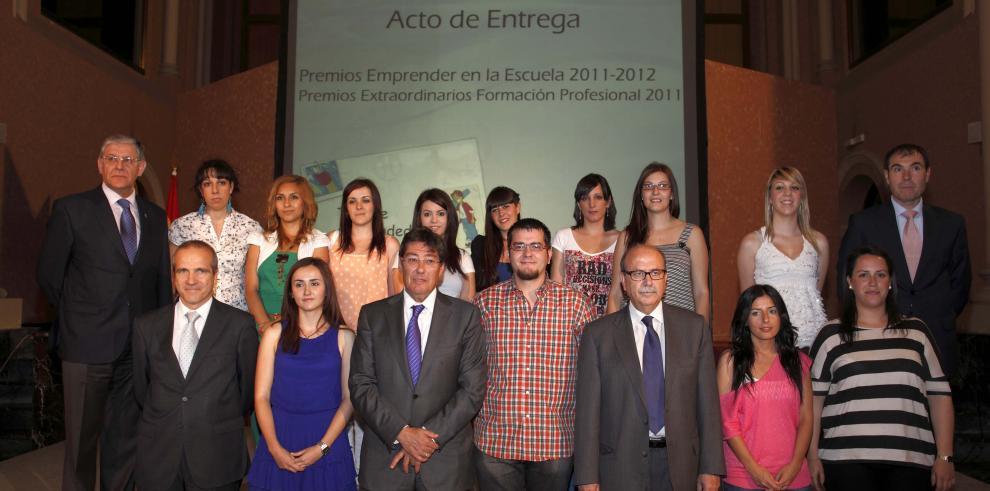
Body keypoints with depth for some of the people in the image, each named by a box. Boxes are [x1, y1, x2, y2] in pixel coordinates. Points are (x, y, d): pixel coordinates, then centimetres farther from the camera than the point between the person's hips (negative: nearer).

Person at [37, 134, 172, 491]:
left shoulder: (155, 216, 9)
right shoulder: (70, 209, -2)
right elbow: (48, 275, 1)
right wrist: (81, 317, 6)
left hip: (140, 344, 3)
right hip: (88, 344, -3)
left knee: (126, 436, 13)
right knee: (82, 438, 8)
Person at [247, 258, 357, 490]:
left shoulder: (343, 337, 0)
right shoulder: (275, 334, 1)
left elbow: (349, 398, -3)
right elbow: (261, 396, -1)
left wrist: (322, 447, -12)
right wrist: (275, 447, -11)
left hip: (328, 441, 0)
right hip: (280, 440, 0)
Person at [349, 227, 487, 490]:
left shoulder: (466, 315, 0)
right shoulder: (372, 314, 3)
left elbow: (473, 388, -4)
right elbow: (360, 384, -2)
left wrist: (430, 436, -12)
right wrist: (401, 433, -13)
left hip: (446, 459, 0)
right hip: (384, 457, 1)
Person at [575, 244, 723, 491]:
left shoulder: (694, 327, 3)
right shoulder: (598, 334, -2)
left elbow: (707, 400, 2)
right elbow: (588, 409, -4)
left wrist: (711, 468, -1)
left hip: (680, 464, 2)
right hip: (620, 468, -1)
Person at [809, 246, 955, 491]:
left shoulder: (916, 331, 11)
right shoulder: (831, 335, 6)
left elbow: (939, 395, 10)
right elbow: (814, 399, 4)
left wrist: (945, 457, 4)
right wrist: (812, 456, 0)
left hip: (911, 461, 2)